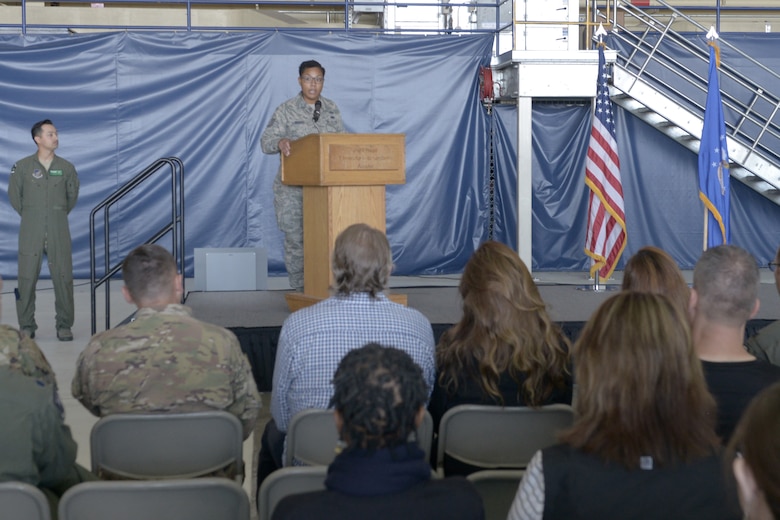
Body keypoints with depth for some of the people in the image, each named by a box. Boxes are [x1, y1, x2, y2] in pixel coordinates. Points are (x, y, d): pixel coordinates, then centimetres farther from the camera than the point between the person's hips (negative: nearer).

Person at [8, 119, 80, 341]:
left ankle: (64, 325, 9)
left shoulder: (66, 167, 3)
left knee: (63, 277, 0)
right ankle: (27, 326, 10)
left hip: (59, 231, 1)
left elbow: (72, 194, 16)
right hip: (31, 231, -1)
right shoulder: (22, 166, -1)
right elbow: (14, 195, 10)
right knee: (27, 277, 1)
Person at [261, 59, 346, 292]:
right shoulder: (287, 110, -1)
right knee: (296, 238, -1)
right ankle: (300, 291, 7)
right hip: (293, 187, -3)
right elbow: (265, 141, -8)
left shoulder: (332, 110, 11)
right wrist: (280, 142, -29)